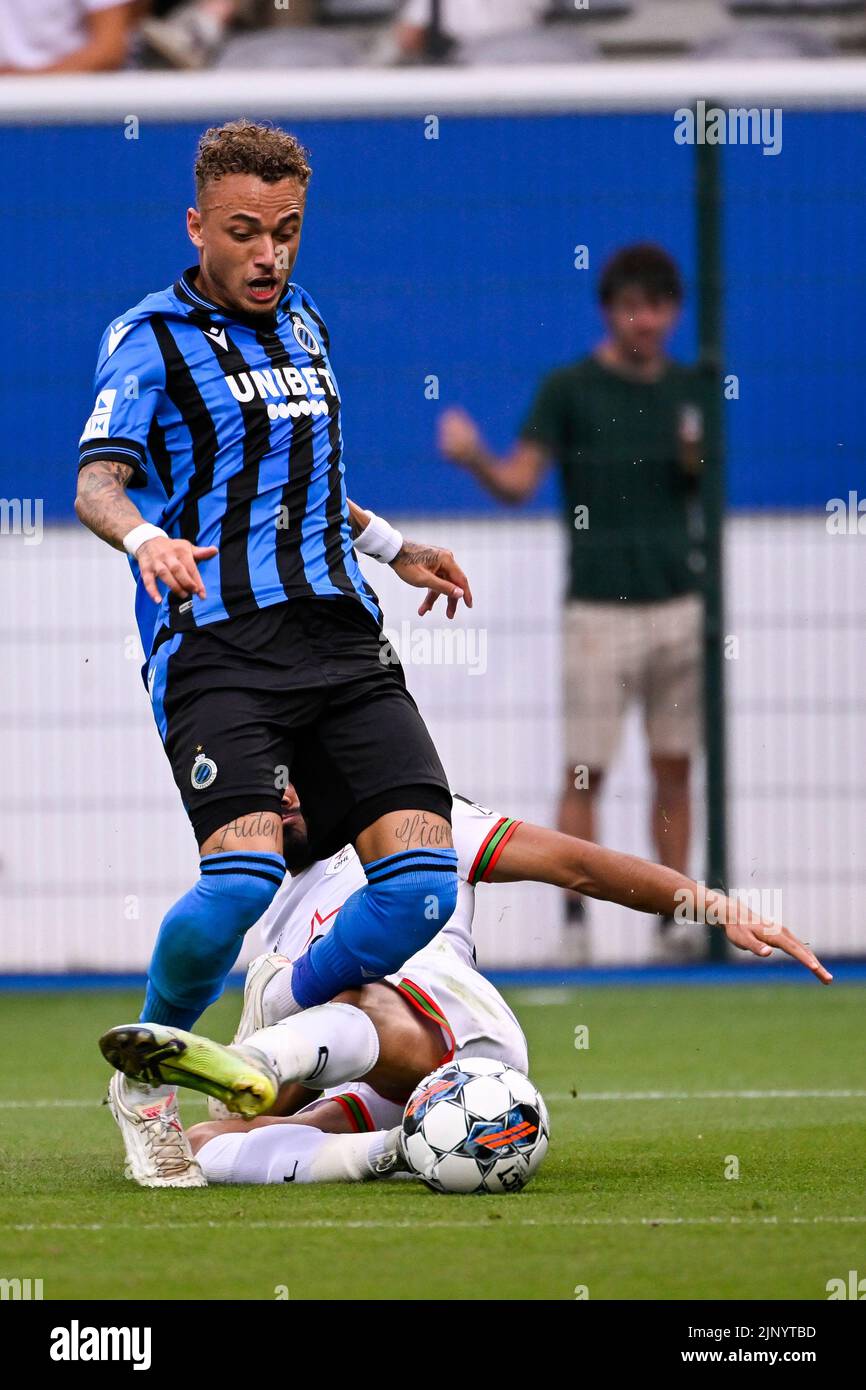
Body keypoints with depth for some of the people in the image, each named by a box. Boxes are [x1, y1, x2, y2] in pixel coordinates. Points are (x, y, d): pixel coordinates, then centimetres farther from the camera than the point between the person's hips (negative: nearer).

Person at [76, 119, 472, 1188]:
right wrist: (145, 538, -33)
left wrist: (390, 545, 36)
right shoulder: (150, 339, 1)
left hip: (340, 638, 6)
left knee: (421, 876, -11)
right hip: (216, 646, -6)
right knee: (245, 876, -26)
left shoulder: (306, 328, 22)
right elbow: (99, 480, -13)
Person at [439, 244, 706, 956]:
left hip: (678, 603, 3)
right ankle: (574, 917, -3)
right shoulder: (569, 388, -1)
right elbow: (518, 481, -8)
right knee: (585, 772, -6)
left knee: (674, 769, 4)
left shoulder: (689, 390, 11)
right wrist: (474, 458, -27)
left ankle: (674, 919, 8)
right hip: (600, 609, -3)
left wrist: (699, 460, -5)